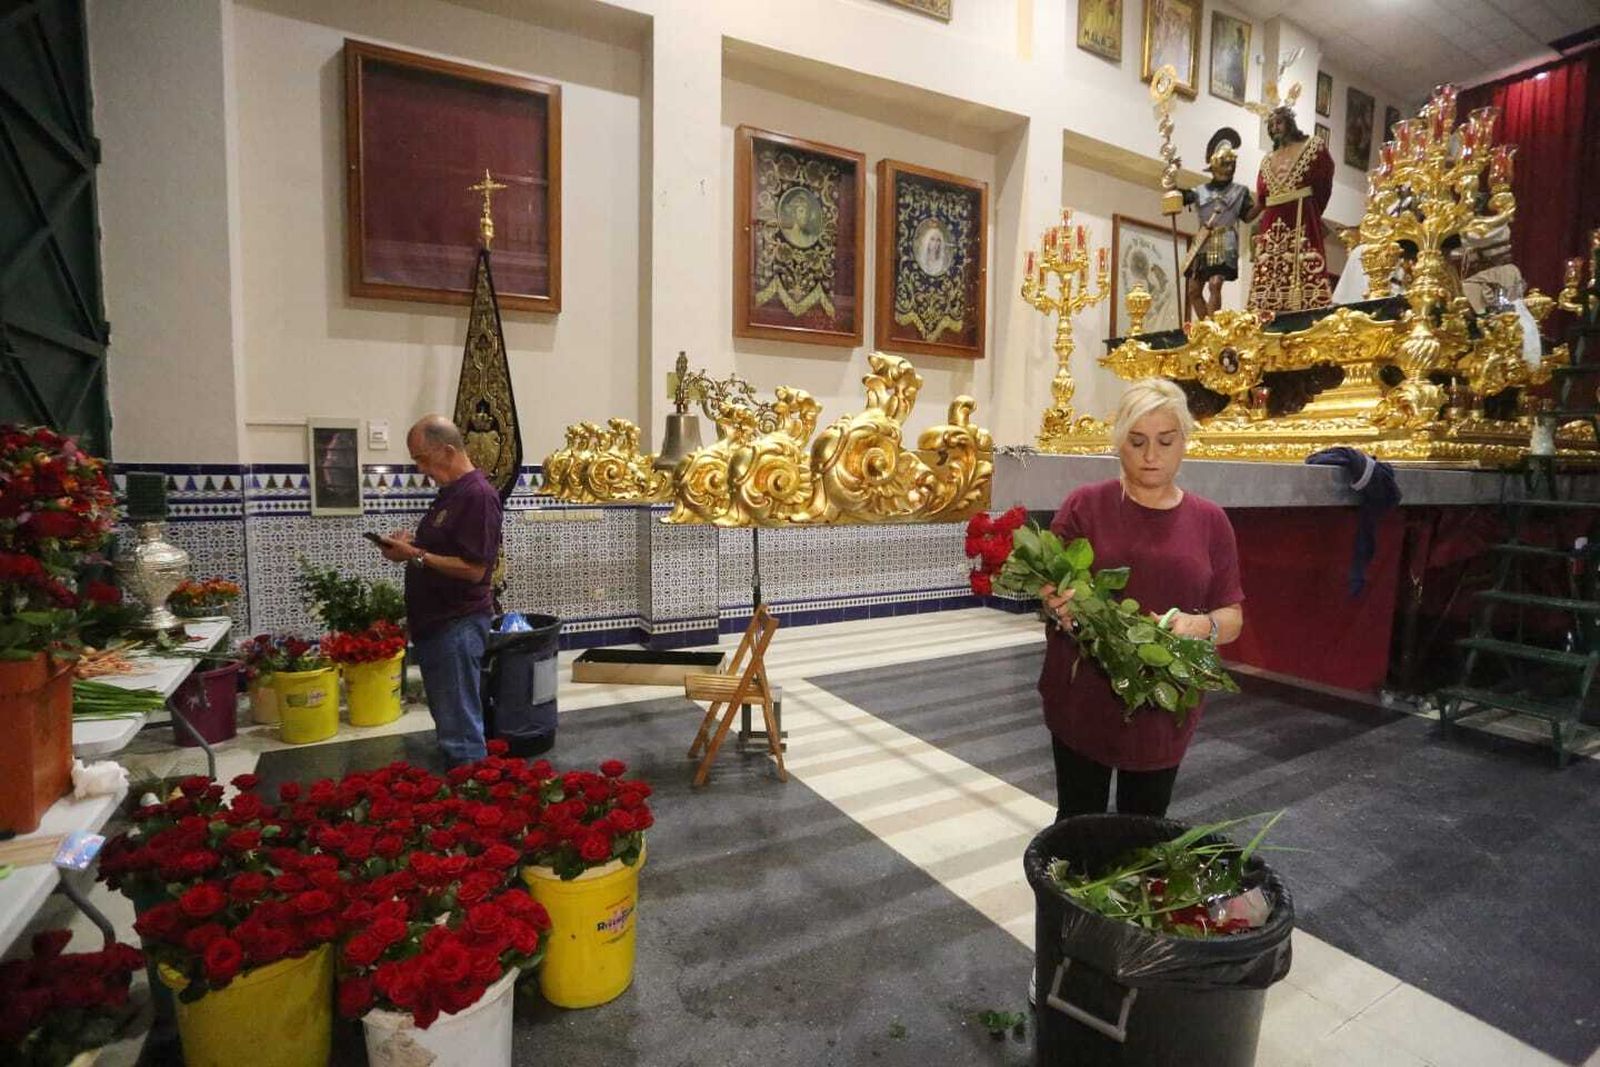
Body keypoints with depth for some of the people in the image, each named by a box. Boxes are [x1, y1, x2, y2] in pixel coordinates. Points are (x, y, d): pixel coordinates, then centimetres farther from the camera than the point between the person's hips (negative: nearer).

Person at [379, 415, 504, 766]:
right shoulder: (450, 492, 13)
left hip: (457, 626, -10)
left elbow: (473, 569, -22)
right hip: (434, 623, 10)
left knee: (461, 726, -2)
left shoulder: (478, 495, -18)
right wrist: (411, 543, 7)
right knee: (448, 719, 19)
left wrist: (416, 556, -17)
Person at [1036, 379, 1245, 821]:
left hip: (1165, 707, 2)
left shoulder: (1210, 521, 3)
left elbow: (1232, 616, 4)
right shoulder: (1085, 504, -4)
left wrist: (1201, 626, -18)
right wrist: (1059, 609, -25)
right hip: (1082, 701, -2)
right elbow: (1047, 590, -3)